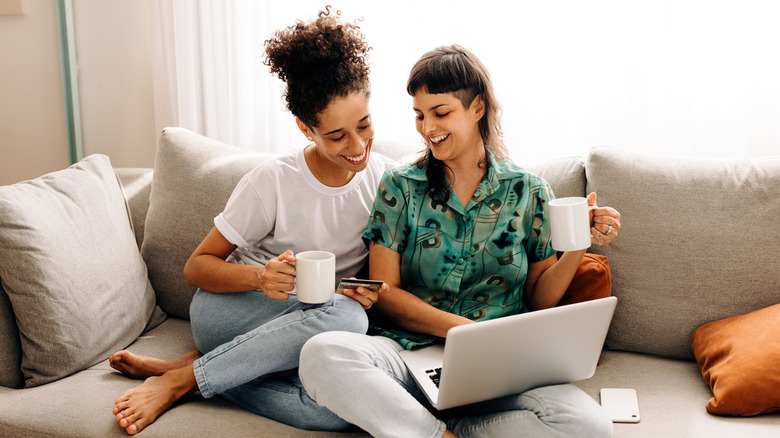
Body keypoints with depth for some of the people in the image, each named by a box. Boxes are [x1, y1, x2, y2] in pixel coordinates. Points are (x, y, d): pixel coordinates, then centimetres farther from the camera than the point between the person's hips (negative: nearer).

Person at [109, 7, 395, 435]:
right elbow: (196, 266, -6)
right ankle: (180, 378, -22)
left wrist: (371, 291, -16)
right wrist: (259, 277, -26)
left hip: (322, 322, 3)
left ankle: (189, 369, -16)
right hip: (233, 310, -3)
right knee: (344, 317, -37)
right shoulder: (272, 182, -12)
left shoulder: (386, 177, -3)